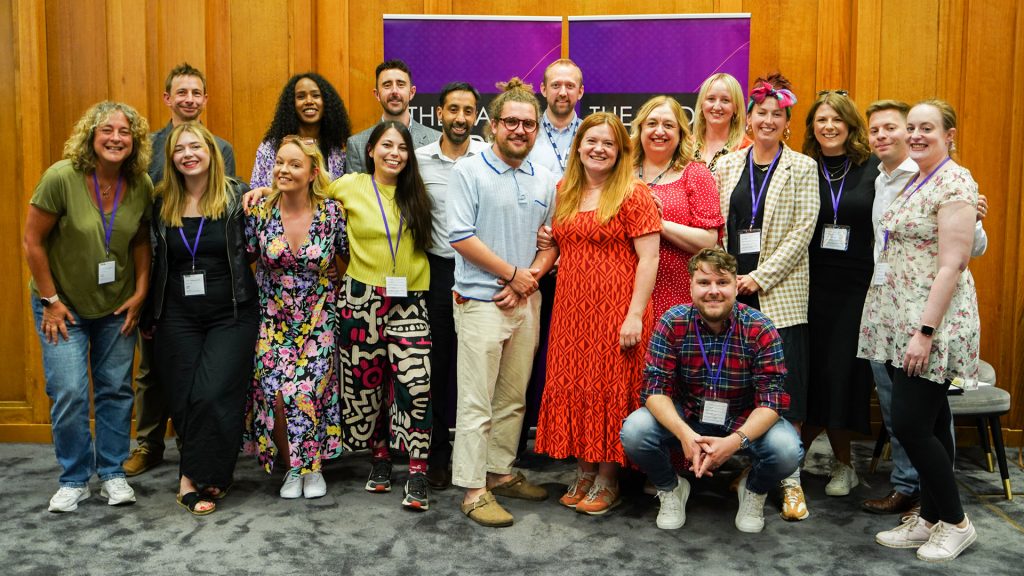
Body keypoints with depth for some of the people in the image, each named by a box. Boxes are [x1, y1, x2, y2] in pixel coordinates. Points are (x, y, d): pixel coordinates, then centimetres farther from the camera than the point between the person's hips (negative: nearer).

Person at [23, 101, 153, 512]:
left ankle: (112, 473, 24)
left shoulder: (141, 185, -8)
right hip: (63, 305, -3)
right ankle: (74, 479, 14)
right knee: (69, 393, -6)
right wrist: (50, 301, -11)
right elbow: (33, 242, -13)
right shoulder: (61, 177, -19)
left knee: (116, 389, 9)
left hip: (117, 305, 3)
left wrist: (140, 293, -2)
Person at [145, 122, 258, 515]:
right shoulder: (162, 203, 7)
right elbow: (156, 261, 13)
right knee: (183, 400, 3)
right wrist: (151, 316, 15)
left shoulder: (237, 197, -3)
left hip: (230, 315, -3)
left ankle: (192, 479, 3)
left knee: (214, 396, -12)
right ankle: (209, 474, 17)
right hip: (178, 318, 4)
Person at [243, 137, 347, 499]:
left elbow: (349, 256, 4)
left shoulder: (332, 211, -7)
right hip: (274, 320, 1)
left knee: (307, 391, -12)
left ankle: (313, 466, 14)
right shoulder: (260, 210, -4)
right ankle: (291, 468, 13)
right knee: (275, 392, -11)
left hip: (318, 320, -1)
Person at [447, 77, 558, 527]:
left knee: (513, 398, 13)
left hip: (527, 303, 6)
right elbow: (461, 236, -12)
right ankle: (473, 490, 4)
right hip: (480, 301, -6)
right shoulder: (468, 172, -4)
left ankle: (500, 472, 27)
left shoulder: (544, 181, 12)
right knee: (477, 402, -3)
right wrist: (513, 273, -10)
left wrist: (528, 280, -5)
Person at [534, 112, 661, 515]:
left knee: (611, 390, 2)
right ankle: (583, 473, 24)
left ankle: (607, 481, 16)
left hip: (615, 310, -6)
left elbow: (648, 258, -12)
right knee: (573, 388, 9)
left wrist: (635, 315, -17)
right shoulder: (564, 192, 11)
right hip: (571, 308, 6)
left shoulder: (633, 194, -7)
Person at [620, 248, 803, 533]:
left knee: (787, 450, -29)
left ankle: (753, 490, 9)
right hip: (685, 417, 1)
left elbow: (772, 398, -19)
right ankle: (670, 488, 7)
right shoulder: (673, 322, -13)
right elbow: (656, 387, -17)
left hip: (745, 422, 0)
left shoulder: (759, 329, -16)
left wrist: (735, 440, -37)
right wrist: (684, 433, -35)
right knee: (634, 430, -27)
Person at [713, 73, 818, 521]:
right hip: (731, 288, 2)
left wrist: (760, 277, -11)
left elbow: (802, 232, -4)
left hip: (779, 291, -2)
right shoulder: (727, 165, 12)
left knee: (785, 383, -3)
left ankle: (789, 480, 7)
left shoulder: (802, 168, 5)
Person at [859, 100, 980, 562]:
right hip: (902, 319, 8)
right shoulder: (915, 182, 15)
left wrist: (925, 331, -21)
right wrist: (910, 328, 14)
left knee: (911, 425, -7)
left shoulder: (954, 182, -11)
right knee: (929, 425, 13)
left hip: (932, 323, -8)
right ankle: (929, 519, 22)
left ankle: (955, 522, 11)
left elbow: (951, 265, -18)